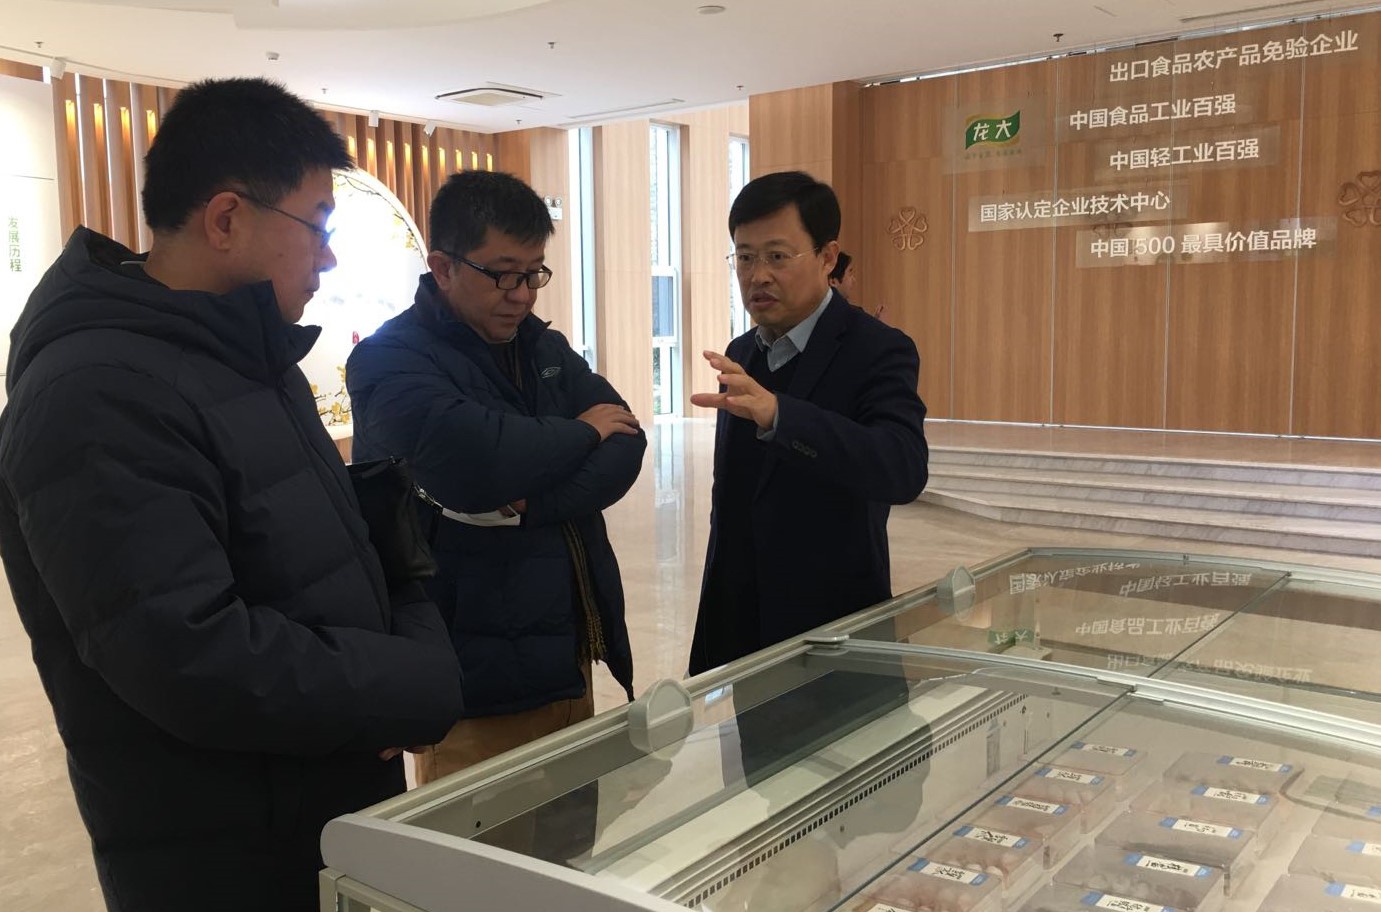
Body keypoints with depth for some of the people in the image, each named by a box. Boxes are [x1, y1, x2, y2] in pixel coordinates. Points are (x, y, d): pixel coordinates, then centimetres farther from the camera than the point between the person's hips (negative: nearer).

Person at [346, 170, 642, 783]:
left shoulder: (546, 349, 12)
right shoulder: (392, 361, -10)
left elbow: (626, 447, -1)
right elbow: (476, 462, -28)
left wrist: (533, 505, -19)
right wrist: (581, 432, -10)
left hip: (570, 662, 7)